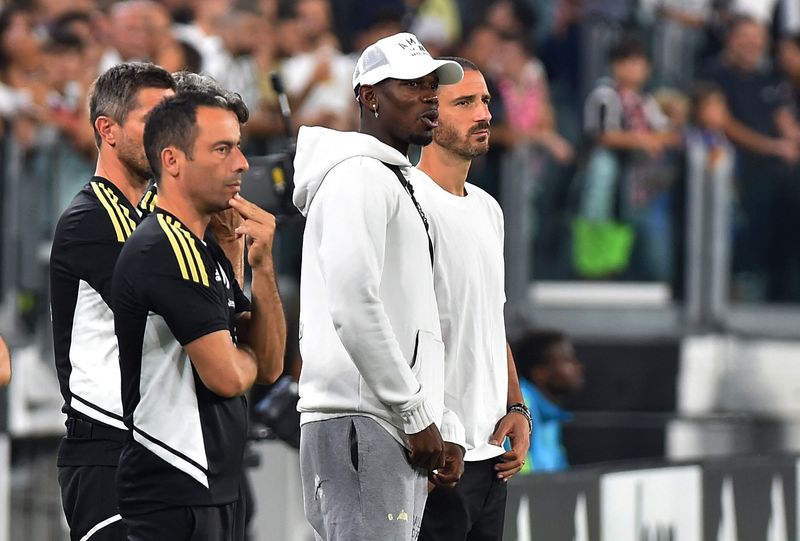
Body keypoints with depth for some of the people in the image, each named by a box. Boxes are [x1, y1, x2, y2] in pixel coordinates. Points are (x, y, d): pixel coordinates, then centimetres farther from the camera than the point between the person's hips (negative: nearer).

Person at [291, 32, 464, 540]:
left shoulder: (396, 182, 25)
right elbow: (354, 308, -20)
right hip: (361, 424, -10)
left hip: (399, 432, 10)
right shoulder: (359, 174, -8)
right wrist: (417, 415, -15)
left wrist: (445, 427, 17)